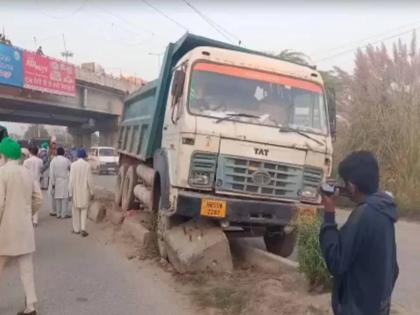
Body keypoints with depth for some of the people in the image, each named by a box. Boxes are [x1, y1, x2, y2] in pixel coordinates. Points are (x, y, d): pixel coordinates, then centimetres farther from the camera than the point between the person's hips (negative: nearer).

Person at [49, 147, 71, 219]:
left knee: (57, 198, 8)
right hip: (65, 182, -2)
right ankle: (64, 214, 1)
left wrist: (52, 183, 1)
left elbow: (51, 173, -4)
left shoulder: (53, 161, -3)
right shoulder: (66, 160, -7)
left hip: (56, 182, 2)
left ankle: (58, 214, 12)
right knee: (65, 198, 1)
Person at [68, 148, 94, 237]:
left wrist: (70, 193, -2)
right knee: (84, 210, 8)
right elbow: (89, 180, -7)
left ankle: (76, 229, 20)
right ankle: (83, 229, -3)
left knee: (76, 210, 13)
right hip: (84, 191, -1)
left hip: (75, 191, 1)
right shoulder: (87, 165, -9)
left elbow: (71, 180, -8)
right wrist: (91, 192, 3)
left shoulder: (73, 165, -8)